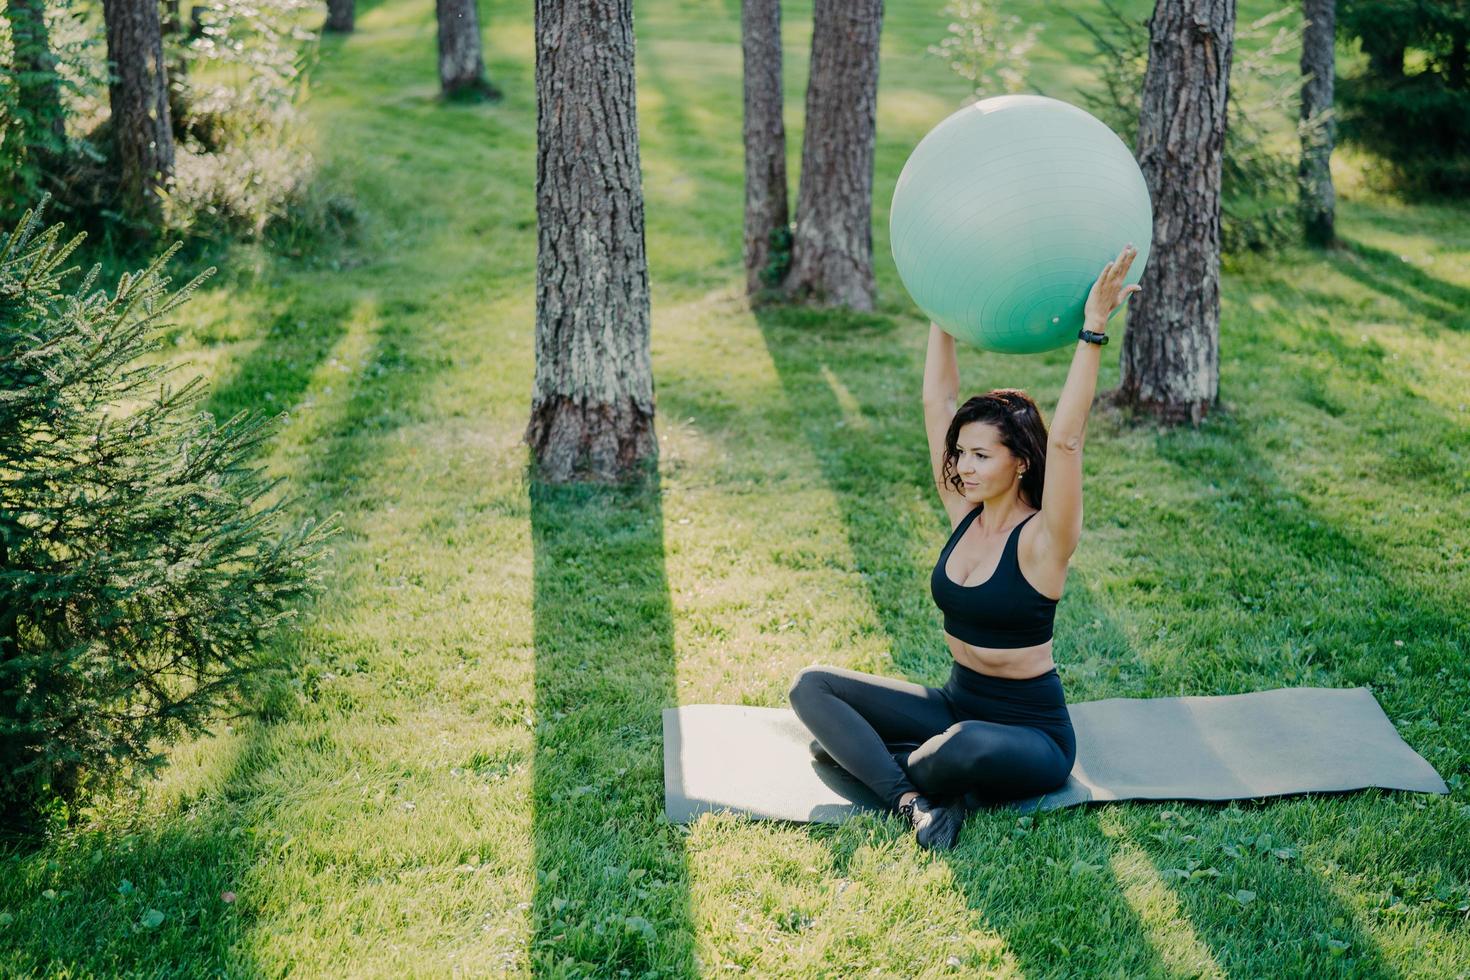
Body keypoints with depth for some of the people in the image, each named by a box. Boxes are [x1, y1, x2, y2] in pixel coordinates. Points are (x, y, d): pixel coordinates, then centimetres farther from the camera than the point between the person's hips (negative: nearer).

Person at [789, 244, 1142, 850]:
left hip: (1031, 730, -7)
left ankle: (862, 754, -11)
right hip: (957, 704, 7)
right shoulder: (964, 515, 0)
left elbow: (1065, 440, -33)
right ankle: (912, 797, -21)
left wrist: (1092, 330, -35)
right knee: (811, 686, -6)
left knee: (970, 749, -42)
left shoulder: (1042, 541, -17)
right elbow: (937, 401, 0)